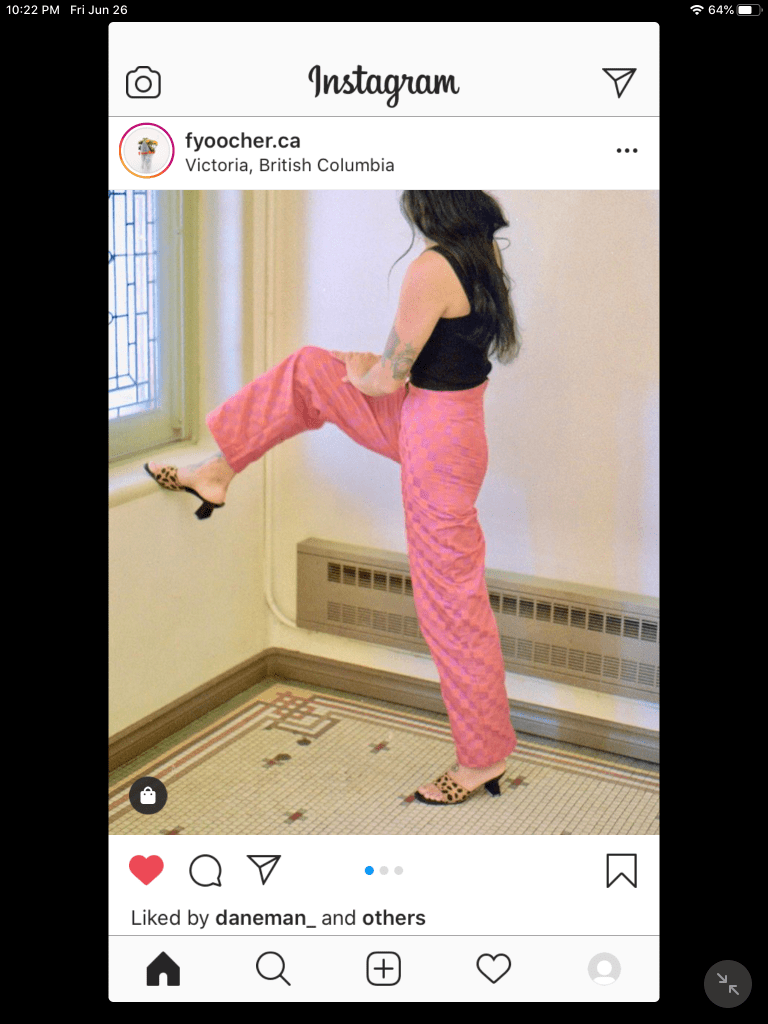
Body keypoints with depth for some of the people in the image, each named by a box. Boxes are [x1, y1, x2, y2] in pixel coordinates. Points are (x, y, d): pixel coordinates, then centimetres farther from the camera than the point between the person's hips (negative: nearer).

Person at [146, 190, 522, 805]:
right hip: (427, 422, 10)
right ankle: (218, 472, 29)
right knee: (309, 370, 15)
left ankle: (485, 756, 17)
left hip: (436, 439, -10)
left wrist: (361, 377, 4)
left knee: (451, 596, 2)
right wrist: (378, 365, 12)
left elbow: (389, 378, -21)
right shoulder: (485, 253, 1)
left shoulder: (431, 270, -26)